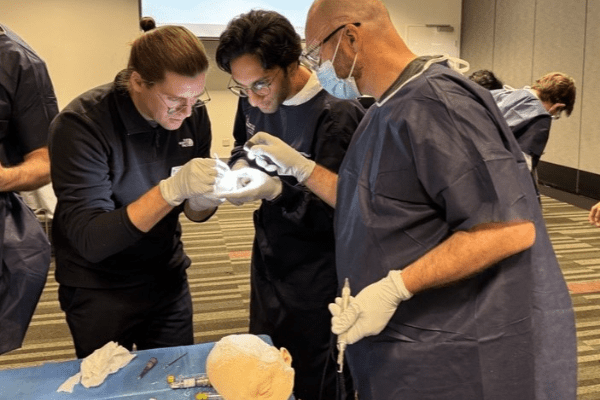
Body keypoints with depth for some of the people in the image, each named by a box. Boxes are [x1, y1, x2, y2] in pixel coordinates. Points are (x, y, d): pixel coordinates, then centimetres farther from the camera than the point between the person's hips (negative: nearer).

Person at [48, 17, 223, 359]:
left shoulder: (193, 114, -10)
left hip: (167, 276, 4)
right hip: (99, 289, -4)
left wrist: (208, 196, -23)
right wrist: (172, 189, -37)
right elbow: (90, 240, -28)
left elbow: (193, 211, 0)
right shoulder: (82, 124, -24)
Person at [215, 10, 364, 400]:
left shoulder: (340, 115, -24)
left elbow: (337, 214, -23)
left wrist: (274, 190, -37)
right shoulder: (254, 100, -3)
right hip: (267, 263, 7)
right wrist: (239, 165, -7)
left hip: (317, 280, -7)